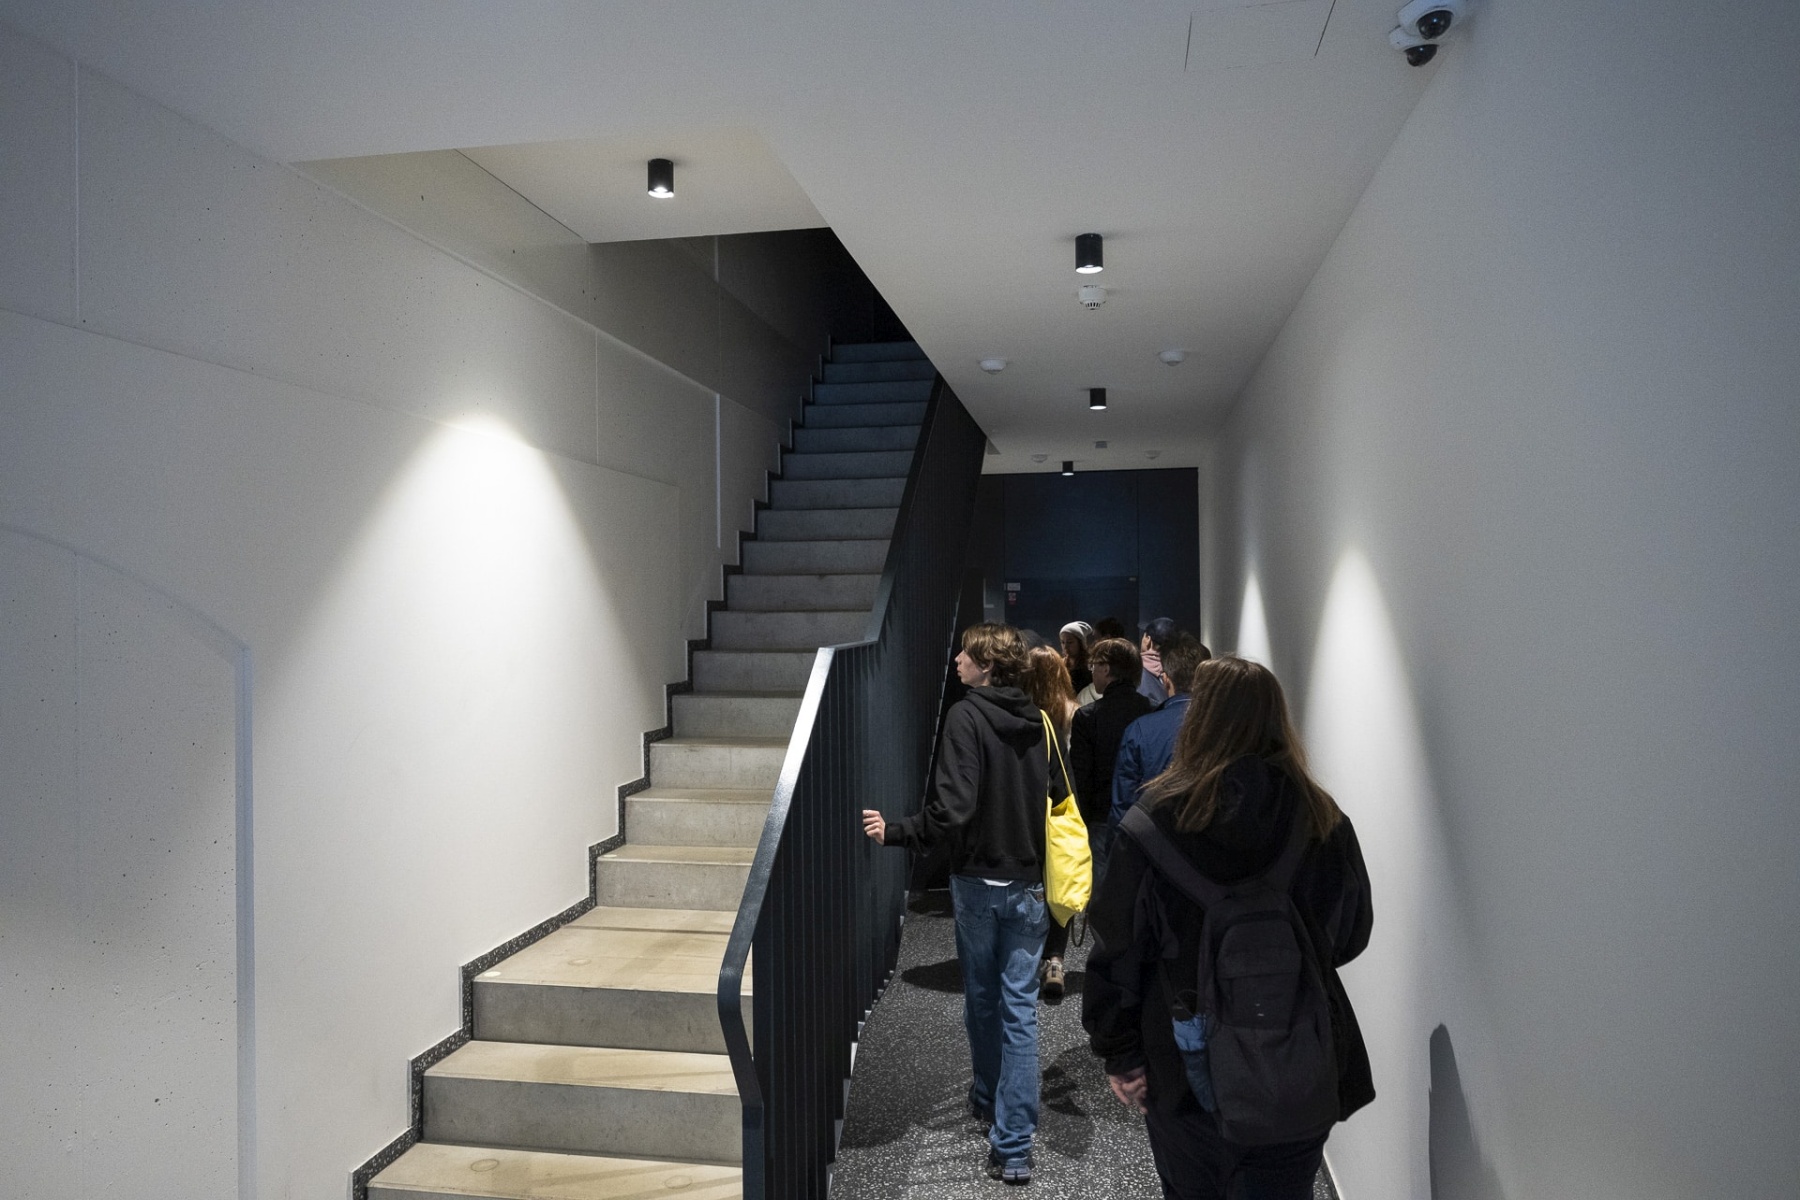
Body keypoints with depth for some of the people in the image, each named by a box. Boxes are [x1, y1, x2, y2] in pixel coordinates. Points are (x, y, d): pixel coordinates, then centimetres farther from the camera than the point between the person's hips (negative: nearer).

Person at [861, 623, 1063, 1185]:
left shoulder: (966, 716, -15)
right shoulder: (1038, 720, 2)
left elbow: (953, 808, -23)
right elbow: (1059, 797, 9)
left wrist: (895, 832, -13)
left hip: (978, 881, -3)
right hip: (1030, 884, 3)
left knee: (981, 998, 18)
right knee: (1020, 1008, 5)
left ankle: (987, 1101, 39)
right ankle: (1012, 1146, 5)